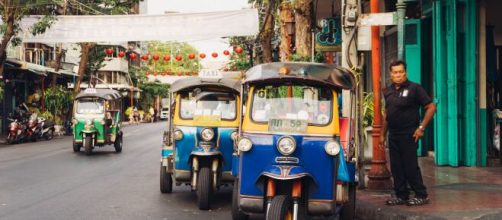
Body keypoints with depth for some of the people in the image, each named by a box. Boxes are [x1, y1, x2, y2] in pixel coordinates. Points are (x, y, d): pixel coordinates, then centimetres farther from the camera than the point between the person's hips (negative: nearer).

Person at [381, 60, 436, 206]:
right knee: (396, 167, 8)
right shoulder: (388, 91, 12)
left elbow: (431, 107, -9)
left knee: (410, 166, -5)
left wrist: (421, 128, -14)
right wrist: (382, 134, 17)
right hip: (393, 135, 6)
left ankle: (421, 196, 6)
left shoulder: (414, 88, -7)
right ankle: (401, 196, 17)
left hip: (409, 135, -6)